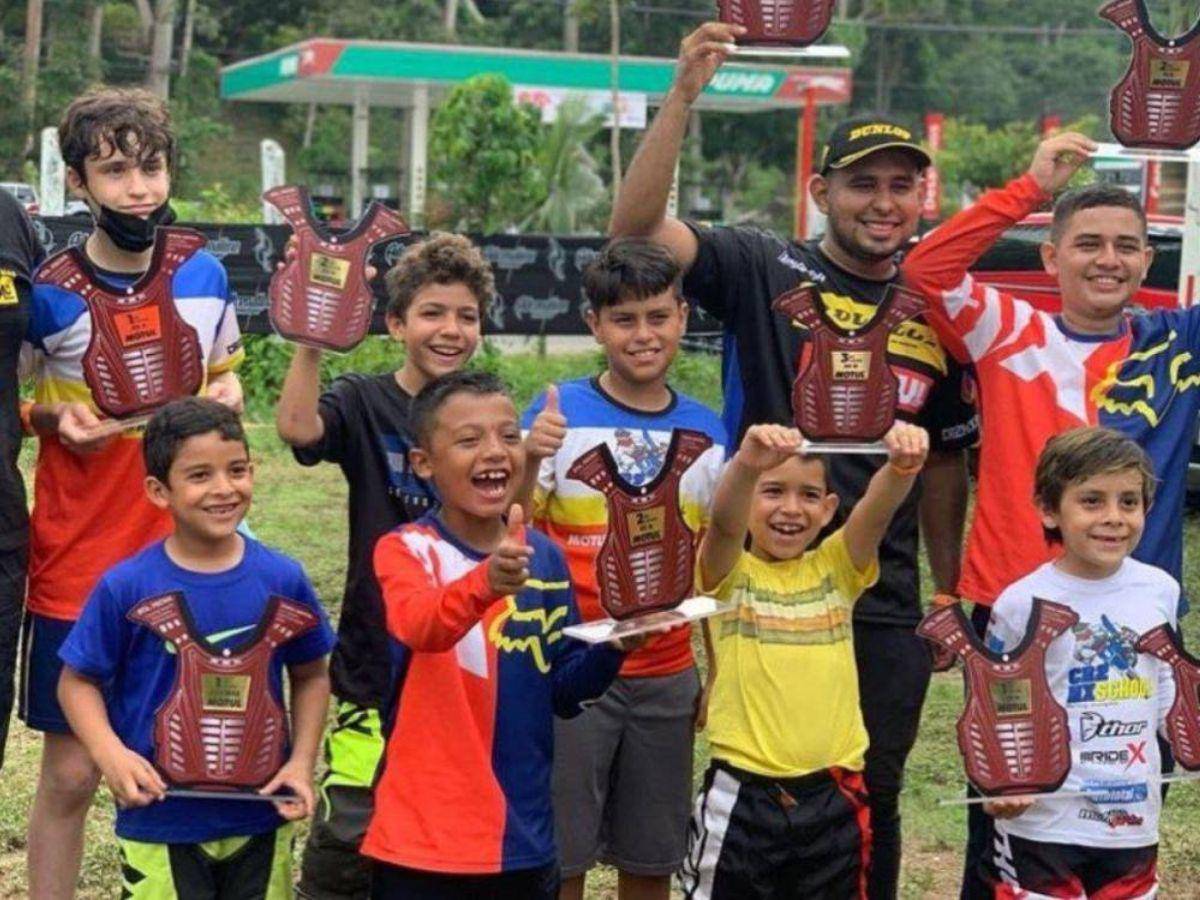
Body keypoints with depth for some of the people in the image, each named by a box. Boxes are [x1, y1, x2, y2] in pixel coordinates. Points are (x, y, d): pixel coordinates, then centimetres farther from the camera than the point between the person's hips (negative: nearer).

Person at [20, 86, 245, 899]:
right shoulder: (49, 295, -8)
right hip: (79, 566, -3)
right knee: (71, 771, 4)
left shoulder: (206, 276, 3)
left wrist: (227, 396, -3)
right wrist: (54, 419, -18)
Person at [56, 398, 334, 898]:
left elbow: (310, 674, 8)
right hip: (159, 825, -2)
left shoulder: (282, 579, -4)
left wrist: (302, 761, -3)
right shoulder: (126, 586, -11)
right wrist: (110, 753, -19)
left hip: (261, 820, 3)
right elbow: (78, 681, -3)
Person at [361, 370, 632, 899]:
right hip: (424, 840, -4)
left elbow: (561, 690, 9)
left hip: (524, 836, 4)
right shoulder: (406, 550, -10)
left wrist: (612, 648, -11)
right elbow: (419, 625, -32)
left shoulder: (545, 557, 4)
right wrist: (486, 582, -51)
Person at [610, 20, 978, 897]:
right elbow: (637, 228, -19)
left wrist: (952, 596, 14)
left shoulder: (936, 318, 6)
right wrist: (683, 96, -30)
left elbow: (944, 464, 14)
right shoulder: (763, 271, -5)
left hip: (886, 612, 3)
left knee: (871, 801, 13)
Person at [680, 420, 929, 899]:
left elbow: (878, 511, -13)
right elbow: (724, 521, -24)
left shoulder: (836, 568, 6)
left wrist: (903, 464, -36)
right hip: (742, 796, -2)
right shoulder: (729, 572, -2)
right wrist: (746, 463, -46)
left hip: (833, 794, 3)